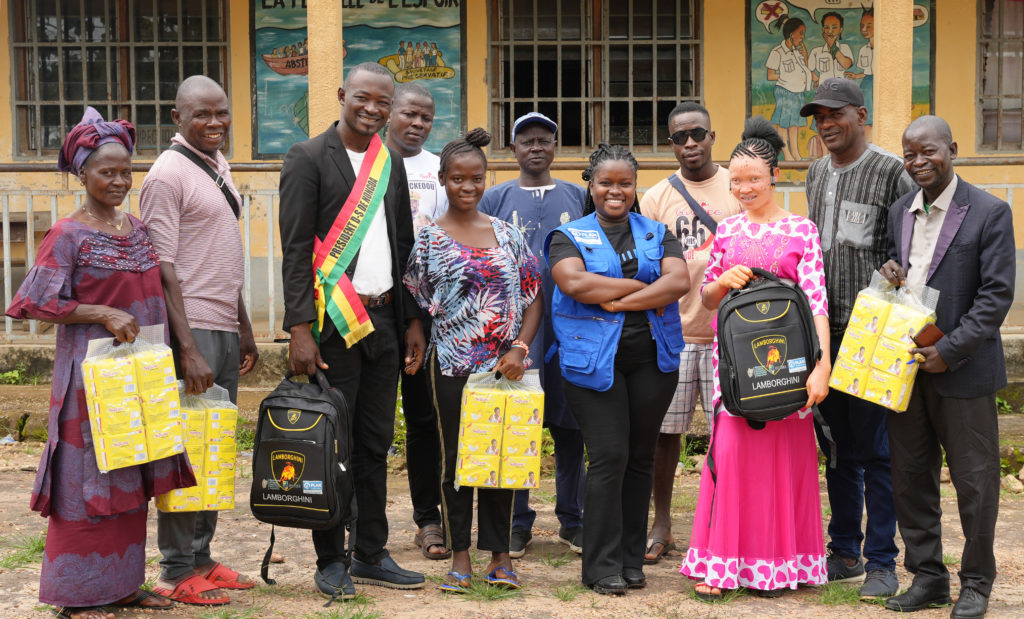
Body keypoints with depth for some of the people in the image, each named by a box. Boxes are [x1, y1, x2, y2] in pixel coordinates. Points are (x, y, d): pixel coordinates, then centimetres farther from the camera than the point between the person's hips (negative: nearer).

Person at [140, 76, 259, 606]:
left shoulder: (218, 165, 16)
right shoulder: (167, 175, -10)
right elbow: (163, 269, -15)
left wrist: (243, 327, 21)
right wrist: (188, 348, -21)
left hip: (225, 328, 8)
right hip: (193, 329, -8)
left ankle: (200, 559, 21)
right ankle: (177, 572, 4)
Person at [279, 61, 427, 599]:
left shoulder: (391, 162, 14)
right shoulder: (308, 158, -5)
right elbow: (295, 250, -10)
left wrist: (412, 320, 13)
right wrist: (300, 329, -16)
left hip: (383, 320, 6)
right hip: (332, 324, -6)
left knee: (375, 444, 11)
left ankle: (371, 555, 21)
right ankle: (330, 561, 11)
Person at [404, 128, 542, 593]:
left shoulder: (508, 234, 7)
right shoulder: (430, 238, 0)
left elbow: (533, 297, 6)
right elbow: (416, 304, 3)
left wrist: (519, 348, -5)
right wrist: (418, 349, -6)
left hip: (505, 366, 2)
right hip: (453, 365, -2)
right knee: (456, 455, 4)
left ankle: (499, 554, 16)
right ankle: (460, 555, 14)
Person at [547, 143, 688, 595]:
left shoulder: (657, 233, 14)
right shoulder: (569, 236, 6)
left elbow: (679, 281, -4)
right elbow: (574, 283, -14)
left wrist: (617, 301, -13)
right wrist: (645, 288, -10)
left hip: (653, 359, 3)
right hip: (594, 360, -3)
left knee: (640, 458, 6)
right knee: (609, 456, -8)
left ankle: (631, 560, 15)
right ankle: (602, 566, -1)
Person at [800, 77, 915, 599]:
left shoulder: (890, 173, -7)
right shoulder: (816, 172, 14)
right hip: (823, 328, 6)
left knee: (875, 451, -2)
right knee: (836, 448, 12)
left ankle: (881, 561, 8)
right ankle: (844, 554, 23)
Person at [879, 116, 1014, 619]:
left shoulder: (990, 213, -7)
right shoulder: (900, 211, 11)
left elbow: (996, 294, -12)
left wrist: (949, 351, -17)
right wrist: (890, 275, -3)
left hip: (961, 369, -5)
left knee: (974, 480, 3)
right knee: (910, 477, 10)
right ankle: (927, 577, 23)